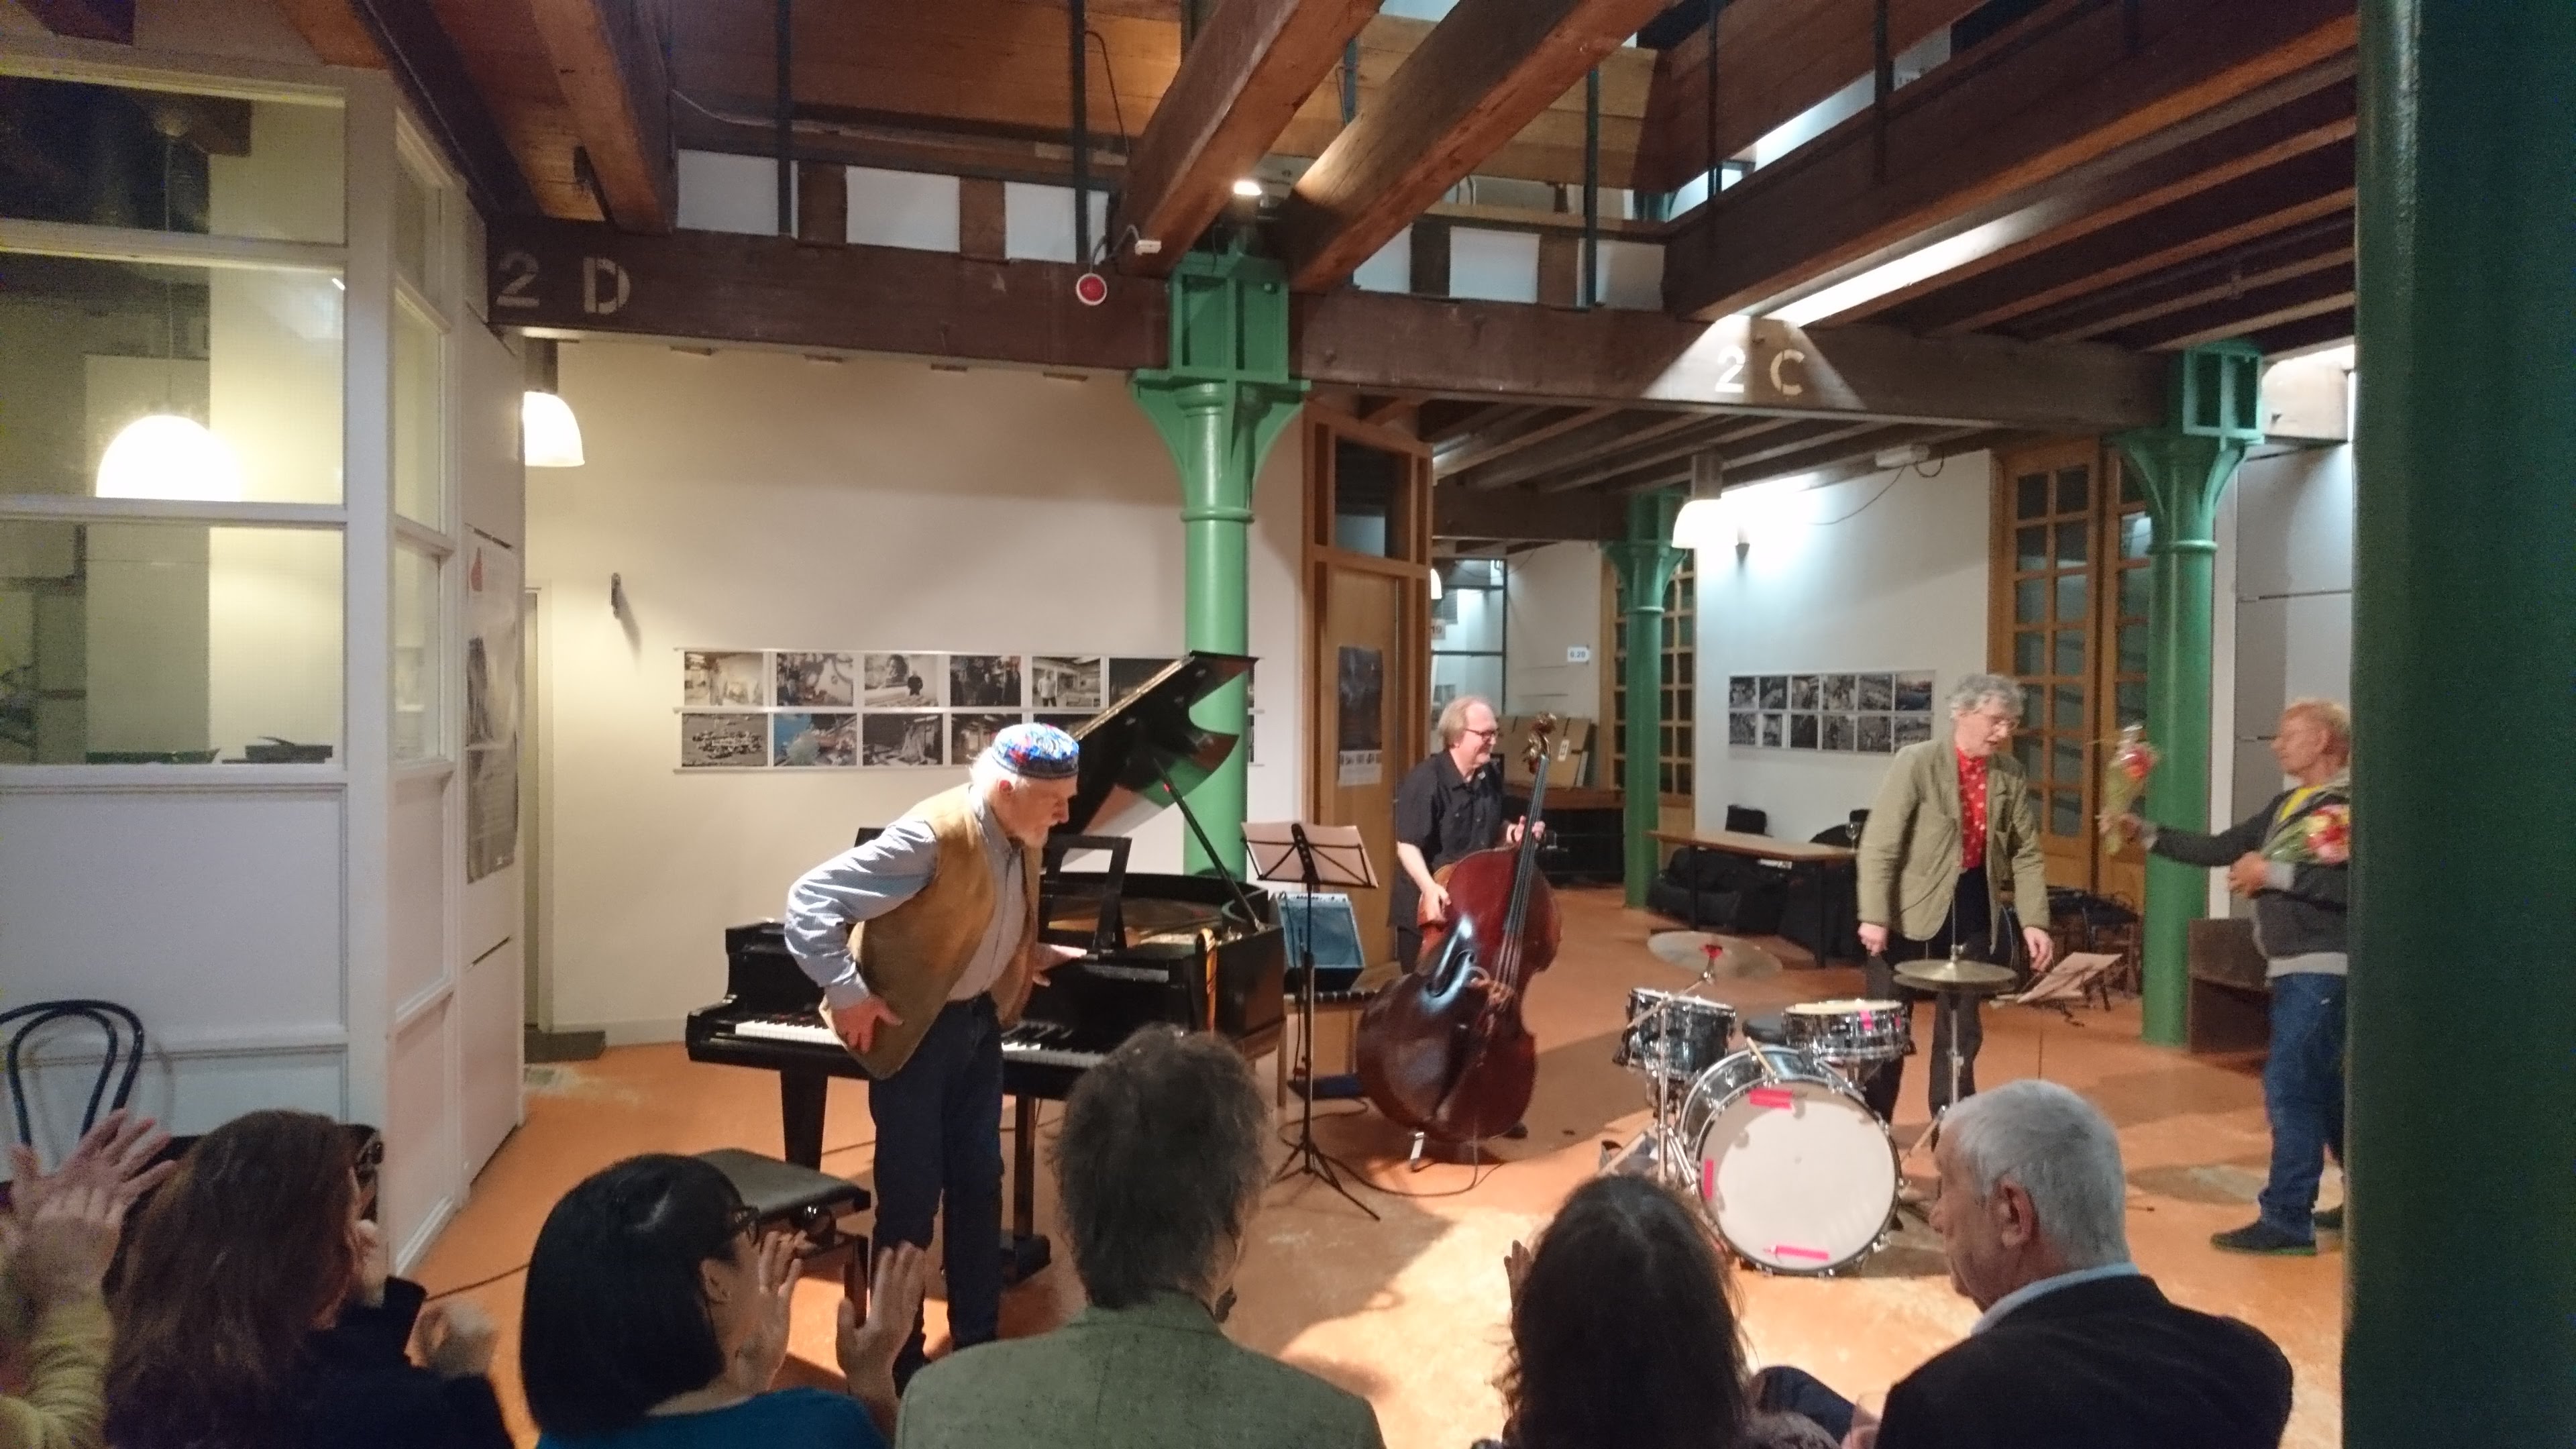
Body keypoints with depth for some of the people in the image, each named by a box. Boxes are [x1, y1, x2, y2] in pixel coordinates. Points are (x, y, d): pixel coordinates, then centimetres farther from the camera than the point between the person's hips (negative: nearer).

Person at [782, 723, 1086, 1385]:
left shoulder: (1019, 838, -4)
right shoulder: (932, 837, -28)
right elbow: (811, 899, -27)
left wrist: (1030, 955, 2)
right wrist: (847, 995, -24)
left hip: (978, 1019, 8)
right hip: (913, 1028, -7)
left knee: (979, 1182, 14)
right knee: (912, 1193, 2)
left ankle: (979, 1340, 28)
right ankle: (899, 1356, 19)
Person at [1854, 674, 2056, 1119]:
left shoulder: (2010, 775, 2)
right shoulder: (1916, 762, -13)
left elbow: (2026, 854, 6)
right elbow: (1878, 844, -16)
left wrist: (2034, 921, -4)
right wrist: (1874, 916, -21)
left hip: (1972, 913, 4)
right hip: (1909, 912, -4)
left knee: (1961, 1029, 11)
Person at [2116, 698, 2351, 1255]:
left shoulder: (2353, 804, -13)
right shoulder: (2289, 804, 15)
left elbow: (2353, 885, -26)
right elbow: (2220, 849, 14)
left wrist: (2276, 874, -21)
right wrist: (2145, 832, 5)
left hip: (2322, 970, -10)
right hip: (2295, 967, 10)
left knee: (2289, 1086, -10)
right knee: (2321, 1089, 19)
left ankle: (2286, 1219, -4)